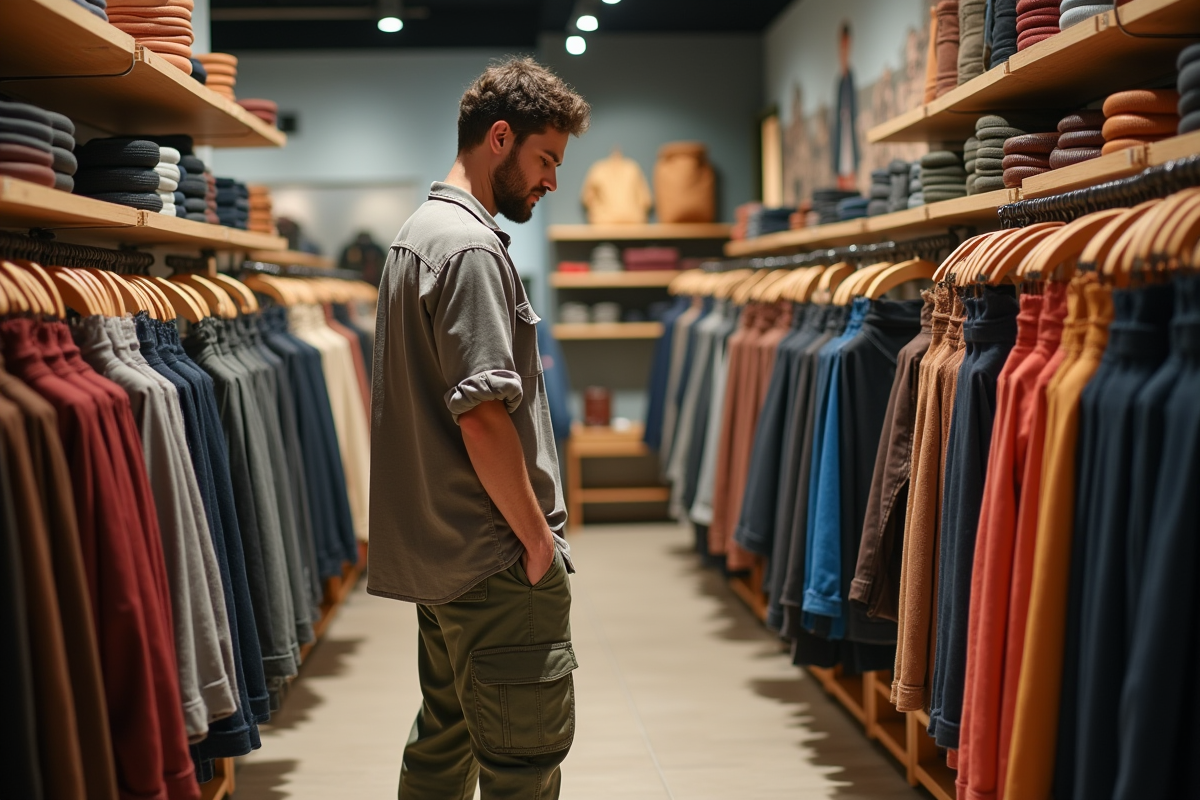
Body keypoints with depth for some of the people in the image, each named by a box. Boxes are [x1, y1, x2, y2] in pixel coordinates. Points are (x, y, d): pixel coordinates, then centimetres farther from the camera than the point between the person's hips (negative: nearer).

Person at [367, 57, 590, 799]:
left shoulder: (419, 232, 16)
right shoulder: (472, 246, -16)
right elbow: (484, 417, -23)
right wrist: (538, 536, -12)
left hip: (435, 551, 10)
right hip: (495, 565, -10)